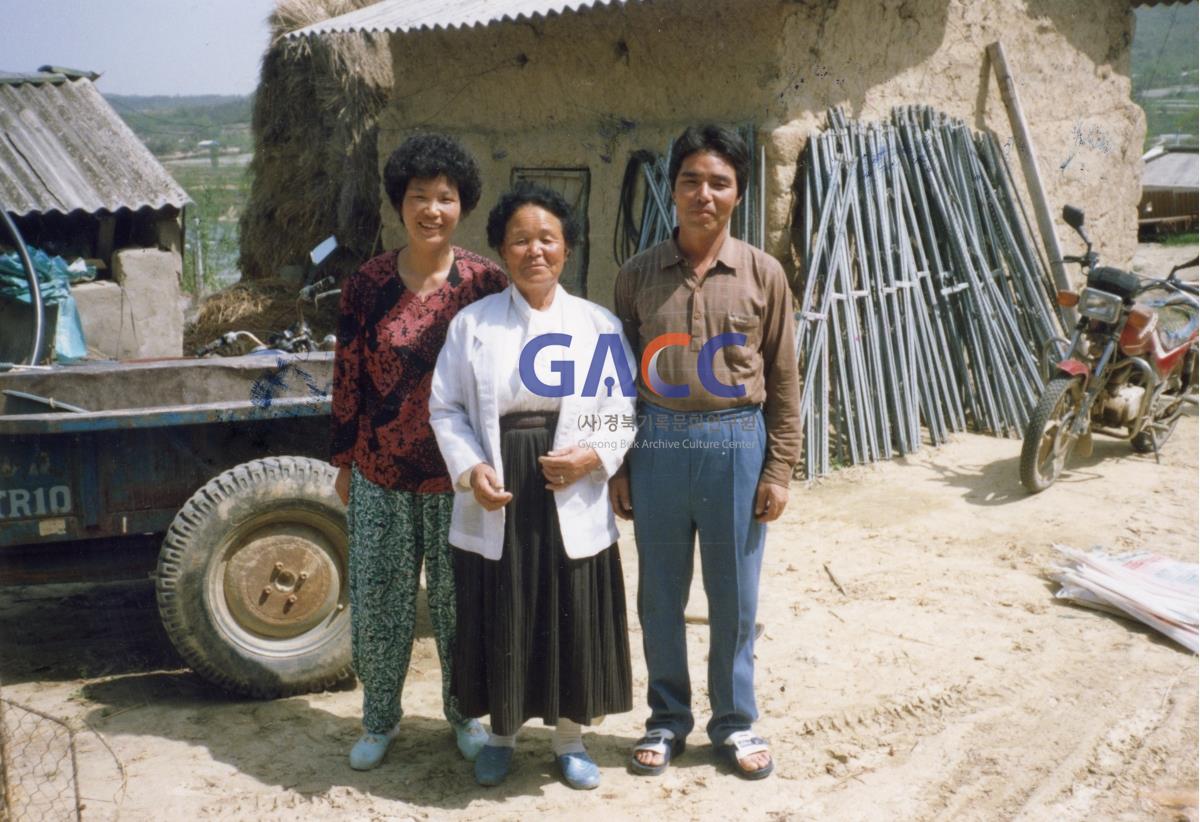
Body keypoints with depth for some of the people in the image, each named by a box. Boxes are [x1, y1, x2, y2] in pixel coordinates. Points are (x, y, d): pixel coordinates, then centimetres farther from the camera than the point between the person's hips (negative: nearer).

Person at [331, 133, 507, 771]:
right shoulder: (367, 284, -2)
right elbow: (347, 377, 4)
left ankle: (465, 715, 32)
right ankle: (380, 720, 29)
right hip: (381, 476, 1)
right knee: (376, 603, 9)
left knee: (459, 601, 11)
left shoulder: (486, 283, -4)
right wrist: (343, 462, 5)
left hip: (459, 475, -1)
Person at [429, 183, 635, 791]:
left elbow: (625, 409, 4)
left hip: (574, 506, 1)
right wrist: (470, 470, -13)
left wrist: (596, 455, -14)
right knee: (498, 626, 9)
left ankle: (570, 737, 28)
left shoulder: (599, 324, 3)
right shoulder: (472, 323, 2)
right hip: (494, 506, 0)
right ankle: (501, 732, 30)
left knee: (572, 624, 9)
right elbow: (446, 408, 2)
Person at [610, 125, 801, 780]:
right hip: (657, 443, 1)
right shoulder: (637, 274, 3)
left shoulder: (762, 274, 1)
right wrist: (616, 466, 2)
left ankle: (734, 722, 27)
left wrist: (779, 468, -1)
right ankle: (668, 719, 28)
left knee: (734, 596, 9)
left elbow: (783, 379, 3)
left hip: (736, 444, -1)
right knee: (660, 594, 11)